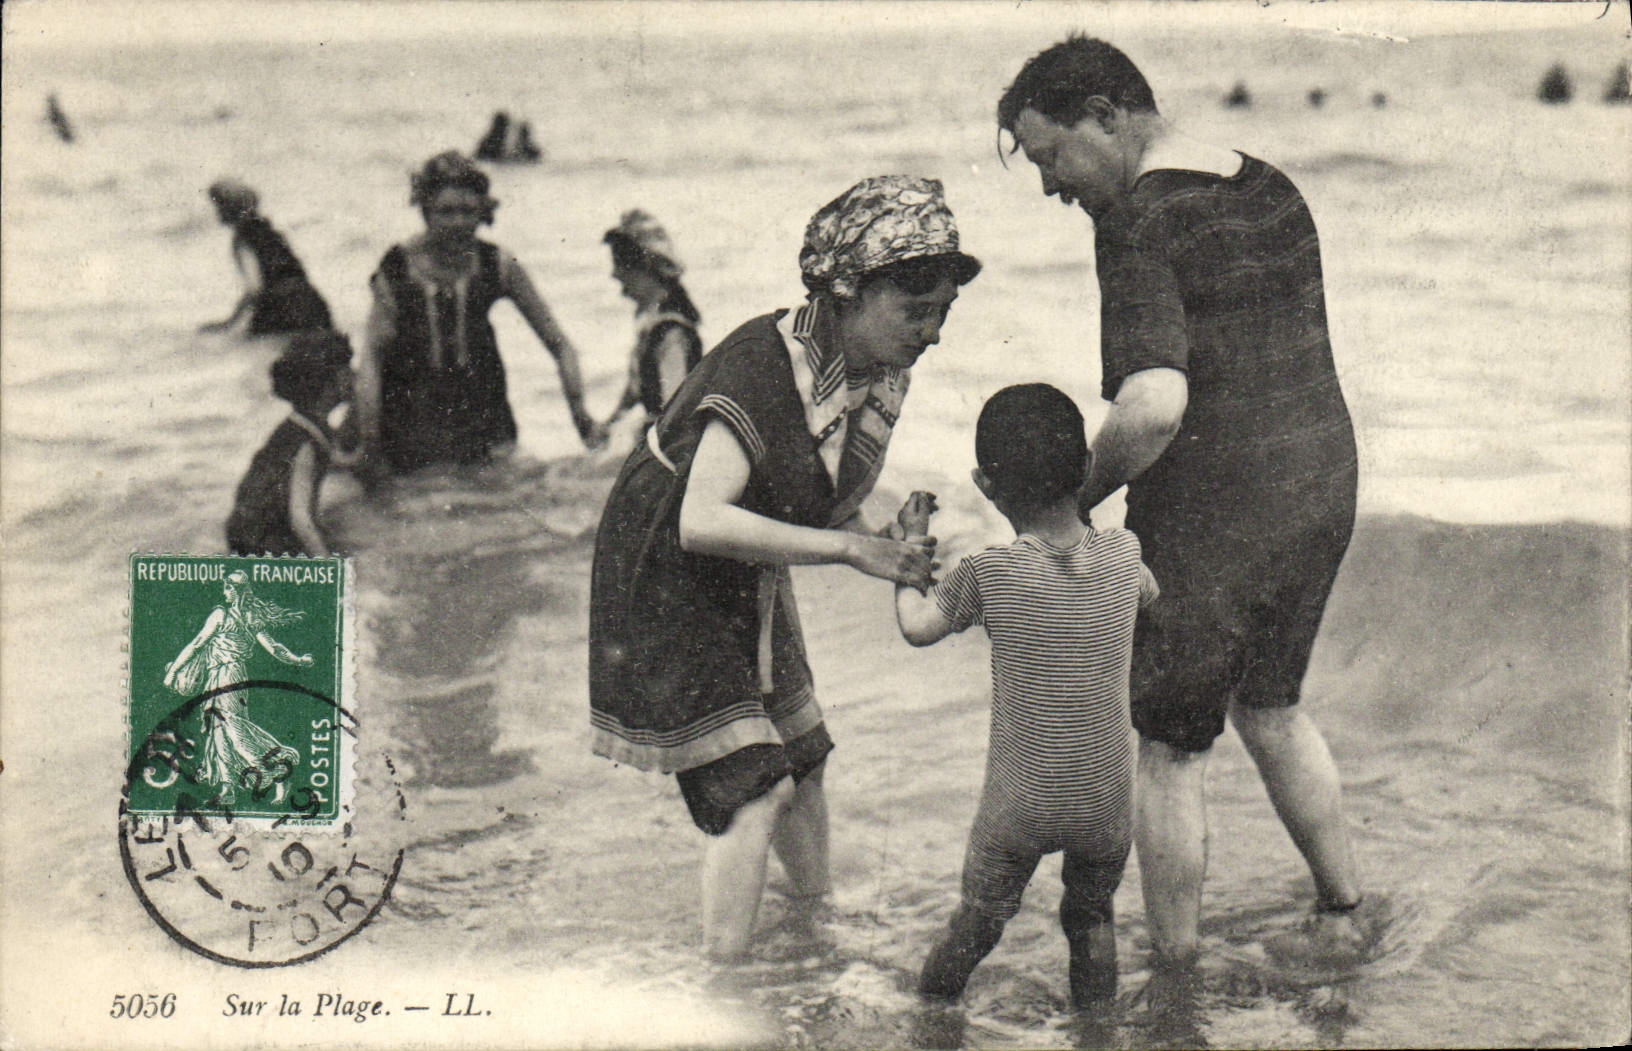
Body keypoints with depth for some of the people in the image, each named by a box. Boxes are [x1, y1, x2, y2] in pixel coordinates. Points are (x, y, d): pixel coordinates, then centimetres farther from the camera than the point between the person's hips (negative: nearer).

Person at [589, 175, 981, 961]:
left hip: (751, 585, 8)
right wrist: (851, 548, -37)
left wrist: (892, 552, -17)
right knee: (754, 788, -13)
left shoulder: (884, 378, -5)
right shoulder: (760, 366, -30)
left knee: (803, 763, 12)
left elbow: (827, 512, 4)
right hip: (666, 578, -8)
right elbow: (701, 521, -38)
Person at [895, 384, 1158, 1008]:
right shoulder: (1122, 557, -9)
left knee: (977, 921, 17)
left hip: (1018, 805, -2)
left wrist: (911, 547, 15)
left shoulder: (989, 574, -15)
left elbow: (917, 626, 0)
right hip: (1107, 804, 2)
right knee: (1092, 921, 22)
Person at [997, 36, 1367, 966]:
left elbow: (1154, 406, -29)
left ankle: (1177, 970, 18)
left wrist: (1076, 498, -16)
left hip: (1209, 519, -8)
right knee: (1272, 710, 27)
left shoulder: (1138, 224, -18)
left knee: (1172, 750, 8)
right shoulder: (1274, 191, 8)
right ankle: (1344, 914, 35)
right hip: (1322, 492, 8)